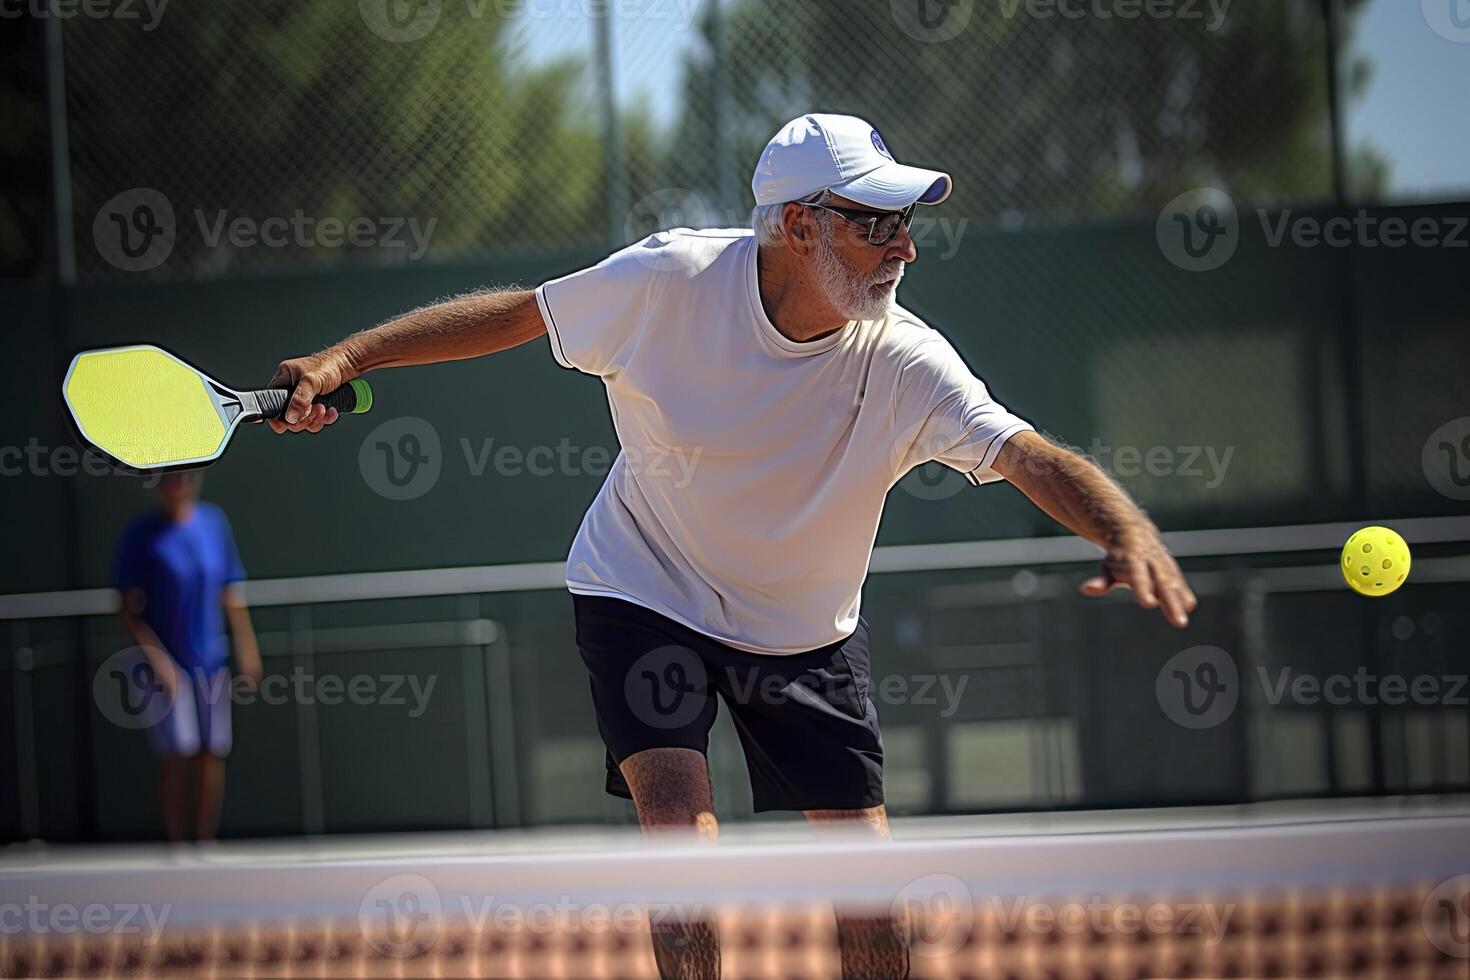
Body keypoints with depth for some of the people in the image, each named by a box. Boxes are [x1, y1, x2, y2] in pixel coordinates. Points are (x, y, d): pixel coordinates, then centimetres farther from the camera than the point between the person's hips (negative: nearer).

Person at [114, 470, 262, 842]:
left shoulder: (214, 522, 3)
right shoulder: (142, 535, -9)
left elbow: (231, 595, 12)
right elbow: (130, 612, -9)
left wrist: (247, 650, 10)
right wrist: (157, 659, -18)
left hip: (210, 661, 4)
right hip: (164, 664, -4)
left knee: (213, 755, 3)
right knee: (179, 755, -10)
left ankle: (206, 844, 14)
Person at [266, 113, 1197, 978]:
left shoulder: (905, 363, -23)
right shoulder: (667, 280, -23)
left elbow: (1028, 455, -32)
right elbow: (516, 313, -8)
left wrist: (1128, 529, -53)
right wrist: (345, 359, -12)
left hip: (805, 634, 2)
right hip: (646, 596, -2)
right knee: (685, 836, -21)